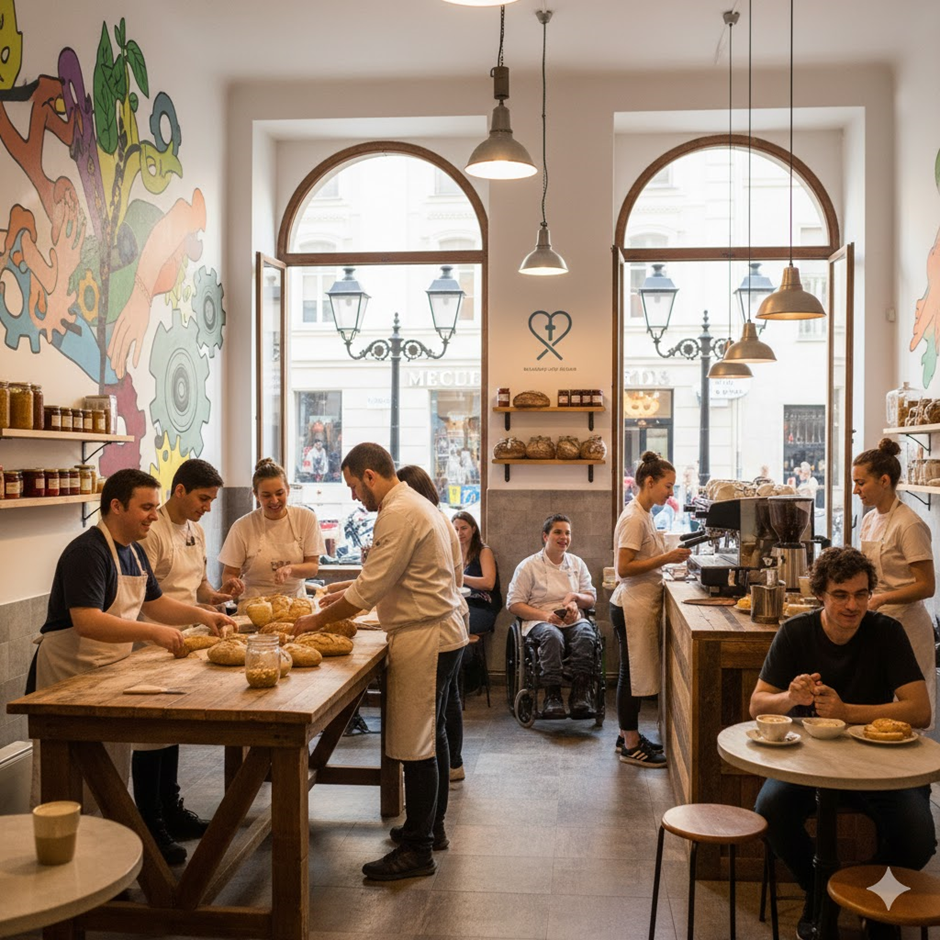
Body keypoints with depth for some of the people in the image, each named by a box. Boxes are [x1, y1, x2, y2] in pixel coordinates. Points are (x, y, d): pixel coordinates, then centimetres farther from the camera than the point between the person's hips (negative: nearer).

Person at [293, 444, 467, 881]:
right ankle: (431, 827, 33)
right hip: (443, 633, 11)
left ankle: (417, 850, 5)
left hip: (423, 639, -11)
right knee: (430, 736, 20)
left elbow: (370, 590, -19)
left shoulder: (399, 514, -19)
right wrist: (349, 592, 16)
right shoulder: (418, 505, 15)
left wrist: (318, 620, -8)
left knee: (416, 746, -4)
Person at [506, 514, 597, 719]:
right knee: (552, 635, -39)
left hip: (572, 620, 3)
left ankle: (580, 695, -33)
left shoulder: (577, 564, 18)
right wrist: (544, 615, -14)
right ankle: (552, 697, -34)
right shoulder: (528, 566, 5)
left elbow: (591, 598, 19)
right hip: (539, 621, -3)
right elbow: (514, 604, 0)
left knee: (585, 633, -33)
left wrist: (575, 597, -5)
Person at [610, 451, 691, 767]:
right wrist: (666, 558, -22)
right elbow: (624, 567, -22)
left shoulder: (643, 514, 13)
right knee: (633, 674, -1)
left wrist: (669, 554, 8)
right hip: (633, 607, -10)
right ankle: (631, 746, 8)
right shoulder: (634, 518, -18)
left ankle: (628, 735, 26)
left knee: (635, 673, 16)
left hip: (643, 603, 10)